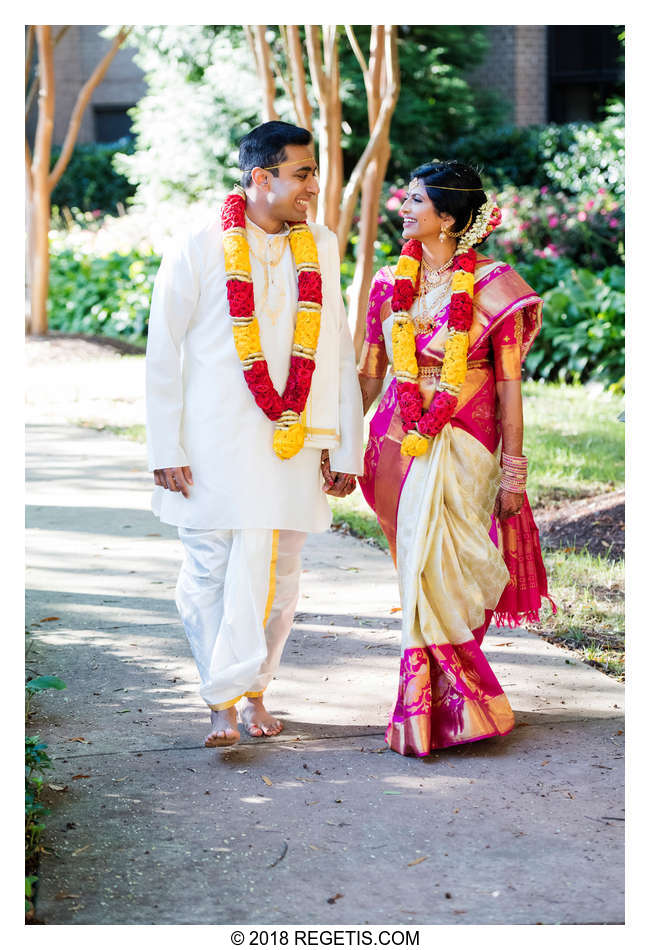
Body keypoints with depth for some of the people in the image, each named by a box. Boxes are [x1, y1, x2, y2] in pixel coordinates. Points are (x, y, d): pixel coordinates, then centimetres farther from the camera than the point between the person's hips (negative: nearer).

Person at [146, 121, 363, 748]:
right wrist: (165, 450, -5)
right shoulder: (196, 251, -3)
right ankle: (223, 704, 7)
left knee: (277, 572, 7)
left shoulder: (321, 248, 9)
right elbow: (162, 356, 0)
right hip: (214, 445, -3)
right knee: (213, 571, -3)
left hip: (293, 441, 4)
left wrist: (346, 448, 7)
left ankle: (251, 690, 22)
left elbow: (339, 354, 11)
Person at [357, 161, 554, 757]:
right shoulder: (390, 283, 8)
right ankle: (455, 702, 20)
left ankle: (427, 710, 2)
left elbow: (509, 384, -5)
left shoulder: (491, 286, -5)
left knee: (435, 573, -11)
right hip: (399, 441, 5)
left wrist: (513, 471, -7)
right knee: (419, 573, 7)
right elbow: (369, 373, 13)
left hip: (464, 447, -4)